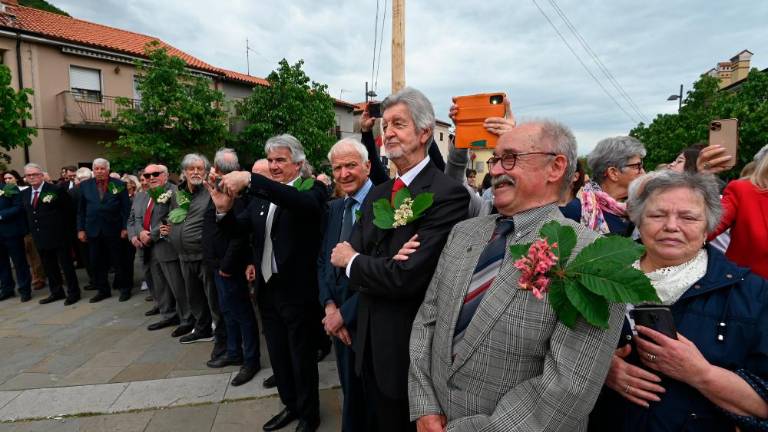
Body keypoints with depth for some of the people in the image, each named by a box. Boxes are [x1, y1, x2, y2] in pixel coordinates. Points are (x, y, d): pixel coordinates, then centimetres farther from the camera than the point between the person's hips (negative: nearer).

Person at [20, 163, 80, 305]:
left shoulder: (56, 190, -10)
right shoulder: (24, 193, 10)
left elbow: (68, 210, -7)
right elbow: (26, 214, 19)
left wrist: (66, 230, -6)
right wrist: (31, 230, 12)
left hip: (58, 236, -6)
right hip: (39, 237, 7)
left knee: (66, 265, 2)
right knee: (49, 267, 15)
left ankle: (73, 293, 12)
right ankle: (56, 292, 27)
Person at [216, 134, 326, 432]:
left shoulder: (311, 190, -11)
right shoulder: (260, 195, 9)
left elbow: (302, 203, -34)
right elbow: (239, 227, 5)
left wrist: (249, 180, -40)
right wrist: (224, 209, -16)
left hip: (298, 291, -6)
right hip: (267, 288, 6)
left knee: (302, 359, 11)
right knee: (278, 356, 20)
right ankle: (290, 405, 42)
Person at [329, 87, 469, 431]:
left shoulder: (448, 194, -20)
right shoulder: (378, 193, 7)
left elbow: (407, 276, -28)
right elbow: (345, 254, 1)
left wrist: (353, 262, -10)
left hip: (412, 349, -7)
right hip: (370, 340, 7)